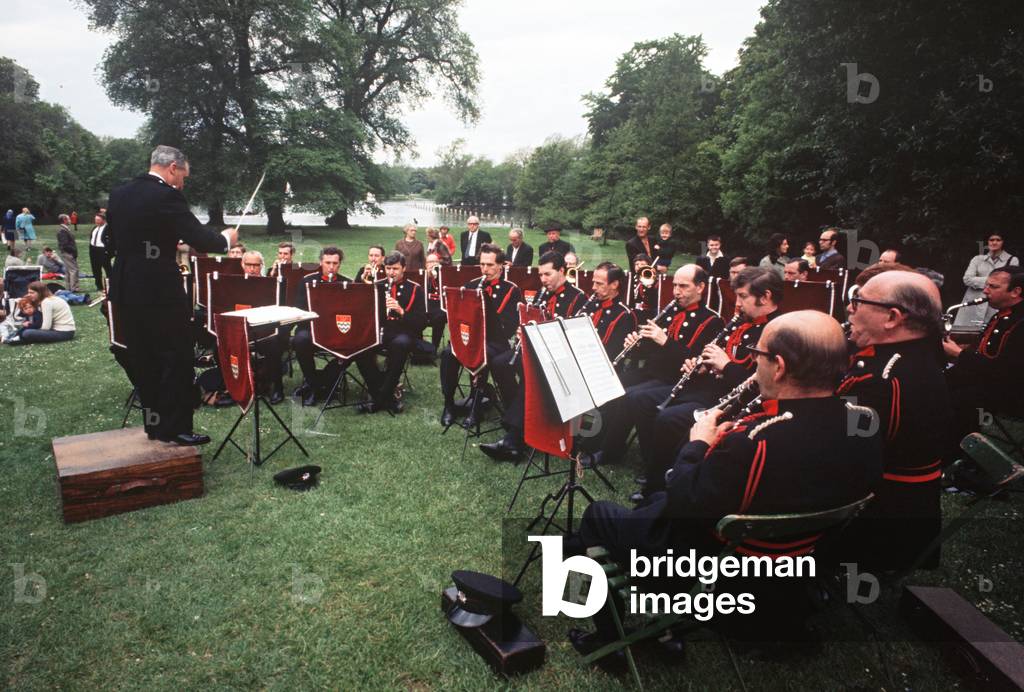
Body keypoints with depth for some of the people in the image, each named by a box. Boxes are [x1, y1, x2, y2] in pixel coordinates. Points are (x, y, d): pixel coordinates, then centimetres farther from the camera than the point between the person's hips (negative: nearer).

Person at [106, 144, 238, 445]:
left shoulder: (118, 194, 10)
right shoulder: (167, 196, -14)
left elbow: (114, 243, 17)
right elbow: (201, 240, -17)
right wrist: (226, 238, 4)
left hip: (126, 291, 8)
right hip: (160, 292, -8)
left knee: (144, 361, 14)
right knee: (177, 361, 2)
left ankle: (154, 424, 23)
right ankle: (176, 428, 7)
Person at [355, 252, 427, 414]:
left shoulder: (415, 289, 4)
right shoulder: (378, 286, 14)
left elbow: (422, 322, -4)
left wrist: (401, 311, -20)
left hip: (404, 333, -3)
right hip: (380, 331, 3)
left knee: (400, 345, -39)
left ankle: (380, 399, -25)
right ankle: (387, 398, -20)